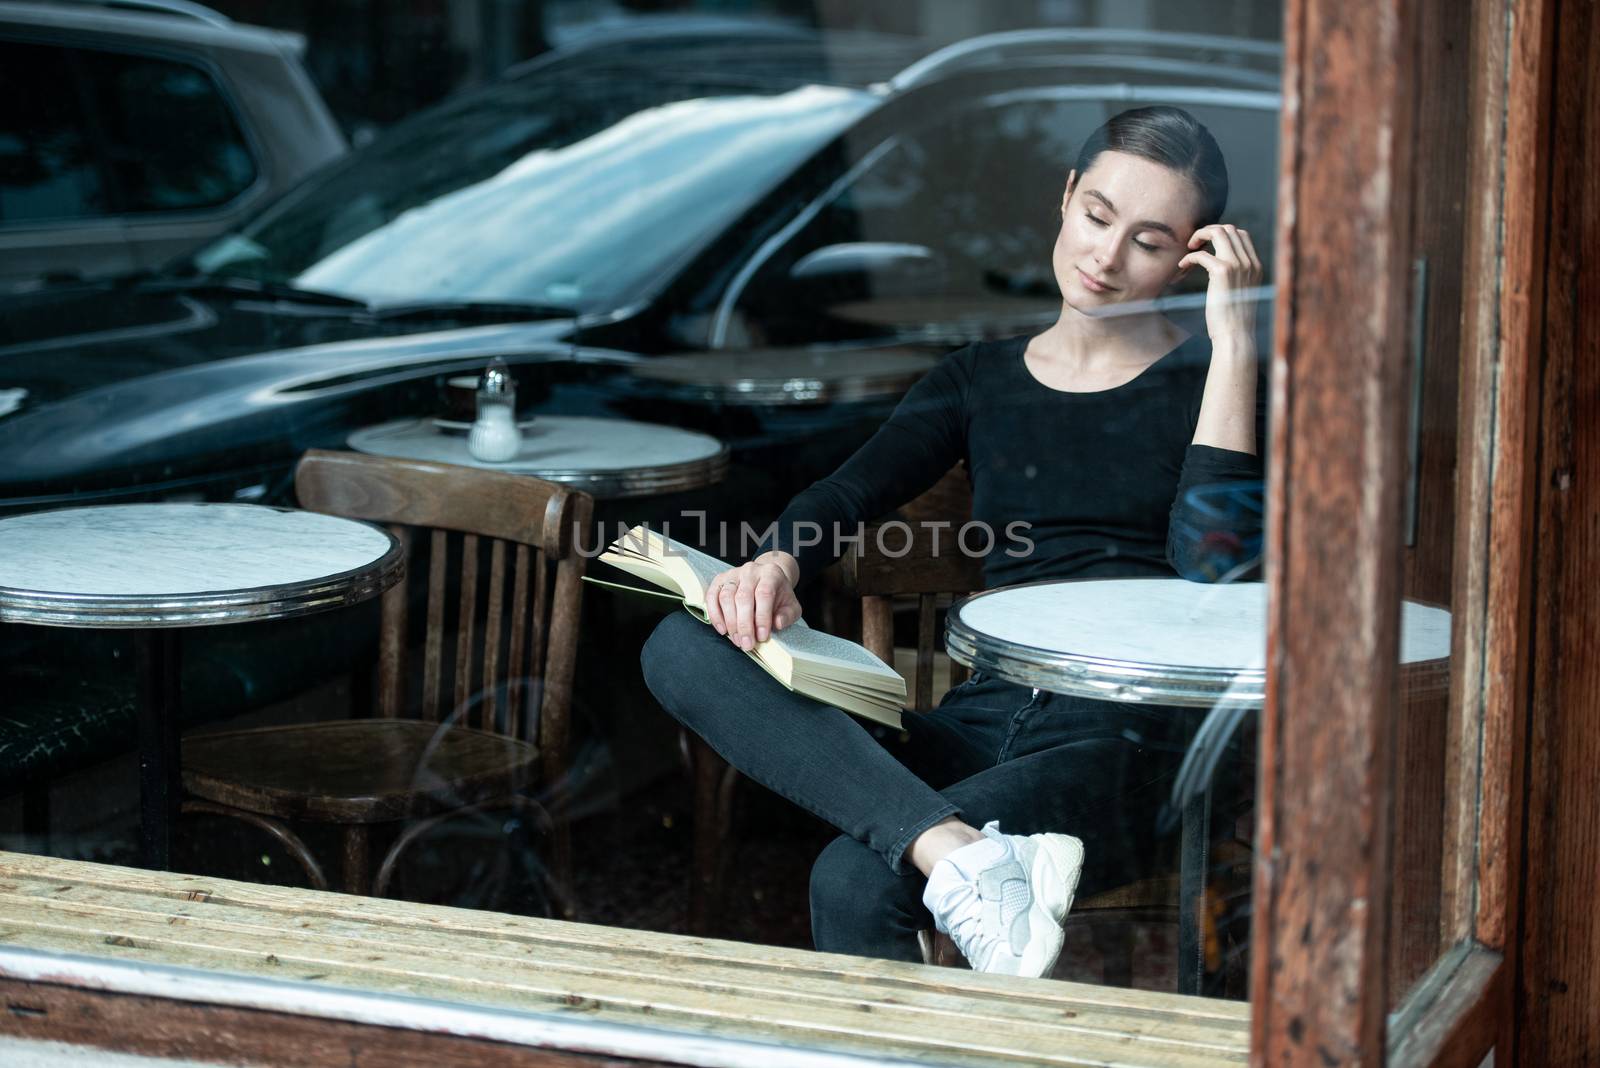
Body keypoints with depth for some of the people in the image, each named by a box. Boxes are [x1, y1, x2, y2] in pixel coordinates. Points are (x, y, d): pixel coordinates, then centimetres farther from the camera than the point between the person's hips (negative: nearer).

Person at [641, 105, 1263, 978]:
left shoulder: (1208, 384, 9)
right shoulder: (979, 383, 19)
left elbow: (1208, 561, -10)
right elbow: (848, 494, 3)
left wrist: (1233, 339, -8)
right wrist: (777, 561, -20)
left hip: (1127, 736, -5)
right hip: (981, 719, 5)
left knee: (855, 883, -34)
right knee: (680, 650, -22)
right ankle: (959, 852, -37)